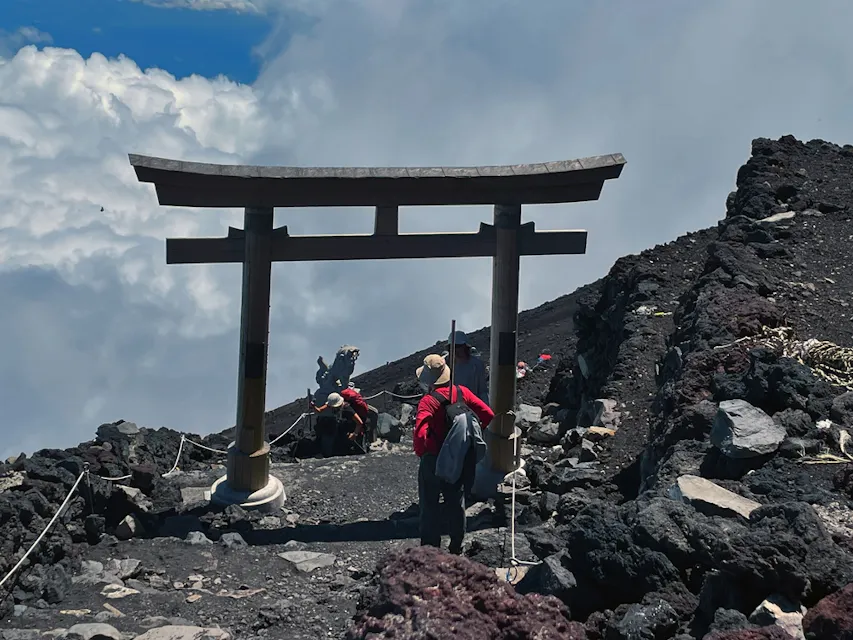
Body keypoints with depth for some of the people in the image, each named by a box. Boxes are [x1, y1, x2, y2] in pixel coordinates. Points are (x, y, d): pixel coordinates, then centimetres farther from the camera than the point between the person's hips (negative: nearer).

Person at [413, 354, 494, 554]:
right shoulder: (462, 392, -6)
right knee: (456, 503, 20)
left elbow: (420, 434, -33)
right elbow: (488, 415, -6)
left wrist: (421, 452, -14)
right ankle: (457, 547, 31)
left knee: (429, 506, 8)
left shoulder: (428, 402, -22)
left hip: (433, 460, -5)